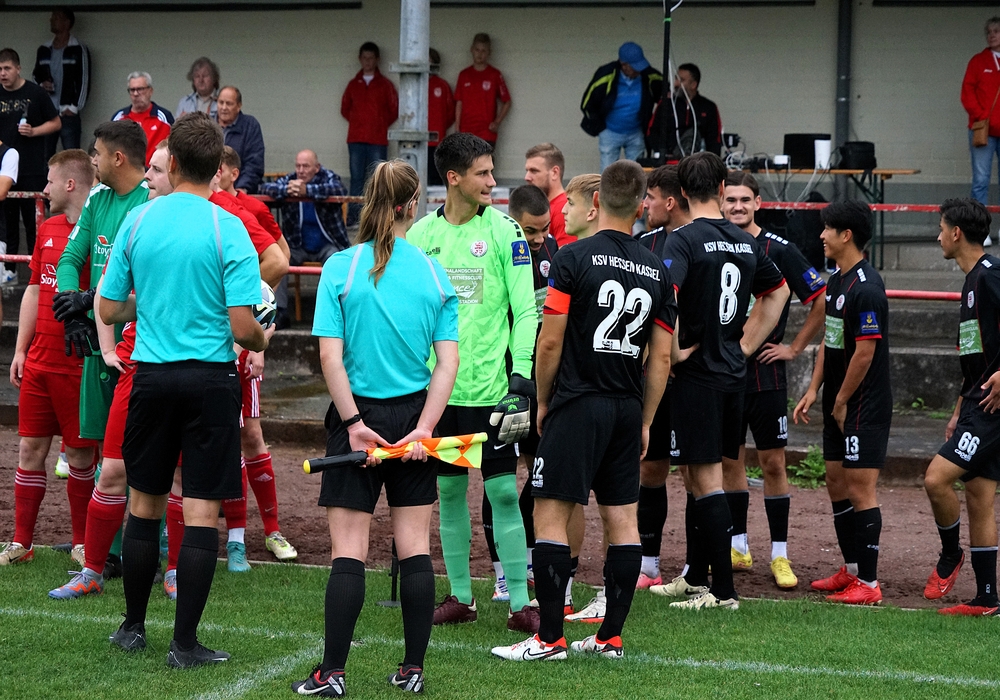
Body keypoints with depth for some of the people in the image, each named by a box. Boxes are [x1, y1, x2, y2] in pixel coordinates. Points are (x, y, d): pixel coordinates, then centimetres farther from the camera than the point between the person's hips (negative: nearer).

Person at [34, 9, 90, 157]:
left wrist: (74, 108, -11)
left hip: (68, 113, -5)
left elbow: (84, 82, -4)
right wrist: (41, 85, 2)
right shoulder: (43, 50, 14)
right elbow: (36, 75, 25)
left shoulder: (79, 49, -1)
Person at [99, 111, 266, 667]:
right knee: (202, 511, 0)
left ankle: (134, 627, 24)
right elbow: (242, 327, -14)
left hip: (151, 376, 3)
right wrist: (261, 339, 8)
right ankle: (185, 643, 1)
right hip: (210, 379, -3)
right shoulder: (228, 229, -10)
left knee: (145, 502, 16)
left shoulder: (138, 221, 0)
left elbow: (109, 310, 5)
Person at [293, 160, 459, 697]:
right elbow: (448, 361, -5)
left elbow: (330, 355, -13)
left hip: (358, 415, -2)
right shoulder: (434, 273, 0)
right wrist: (423, 428, -6)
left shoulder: (341, 268, -7)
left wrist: (353, 421, -9)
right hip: (415, 415, 2)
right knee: (415, 547, 8)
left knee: (349, 551, 1)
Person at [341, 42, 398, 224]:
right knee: (356, 177, 2)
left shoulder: (385, 84, 4)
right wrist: (358, 123, 12)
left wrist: (381, 126, 6)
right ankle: (353, 215, 2)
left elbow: (394, 111, 7)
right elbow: (345, 109, 21)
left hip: (378, 140, -2)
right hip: (356, 140, 2)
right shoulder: (353, 84, 12)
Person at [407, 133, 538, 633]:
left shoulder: (504, 231, -2)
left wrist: (522, 372, -13)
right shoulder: (421, 234, 6)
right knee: (449, 490, 9)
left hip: (489, 387, -3)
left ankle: (519, 603, 1)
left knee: (503, 490, -4)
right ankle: (460, 596, 19)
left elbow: (526, 309, -4)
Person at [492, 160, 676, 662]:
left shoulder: (573, 259, -9)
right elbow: (661, 358, 9)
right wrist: (644, 421, 17)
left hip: (577, 404, -5)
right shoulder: (658, 272, 6)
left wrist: (543, 401, 5)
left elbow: (550, 342, -8)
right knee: (622, 520, 9)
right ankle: (611, 637, 11)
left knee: (551, 514, -2)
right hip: (627, 409, 5)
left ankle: (549, 637, -5)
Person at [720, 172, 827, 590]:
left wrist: (794, 347, -2)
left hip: (765, 375, -4)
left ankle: (779, 555, 4)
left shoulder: (779, 251, -7)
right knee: (730, 460, 10)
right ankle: (738, 547, 21)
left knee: (772, 462, -1)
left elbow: (822, 300, -2)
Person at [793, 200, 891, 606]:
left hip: (864, 406, -10)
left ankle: (868, 584, -2)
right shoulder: (835, 282, 11)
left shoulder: (866, 289, -19)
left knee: (860, 491, -7)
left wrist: (842, 402, -13)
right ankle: (851, 570, 26)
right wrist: (814, 390, 12)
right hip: (838, 406, 10)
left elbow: (865, 352, -21)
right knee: (837, 485, 15)